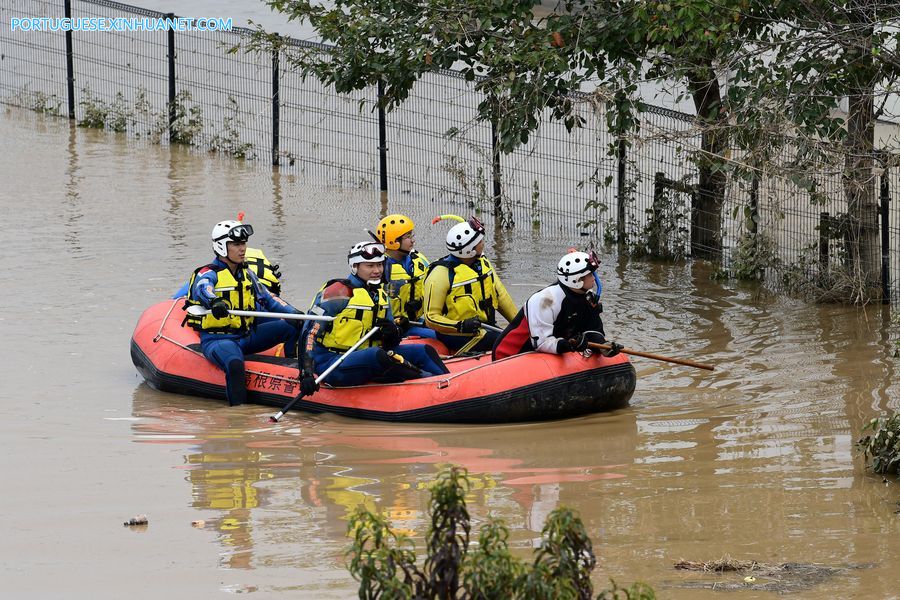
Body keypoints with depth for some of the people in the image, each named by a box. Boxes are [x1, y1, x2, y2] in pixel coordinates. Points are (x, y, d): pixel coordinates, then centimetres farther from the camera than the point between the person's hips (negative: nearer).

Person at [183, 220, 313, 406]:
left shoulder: (247, 275, 16)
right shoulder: (208, 275, -7)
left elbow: (268, 299, 14)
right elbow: (203, 290, -31)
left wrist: (293, 313, -3)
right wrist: (214, 303, -55)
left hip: (246, 336, 7)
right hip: (217, 340, -7)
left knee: (293, 327, -3)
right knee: (235, 364, -39)